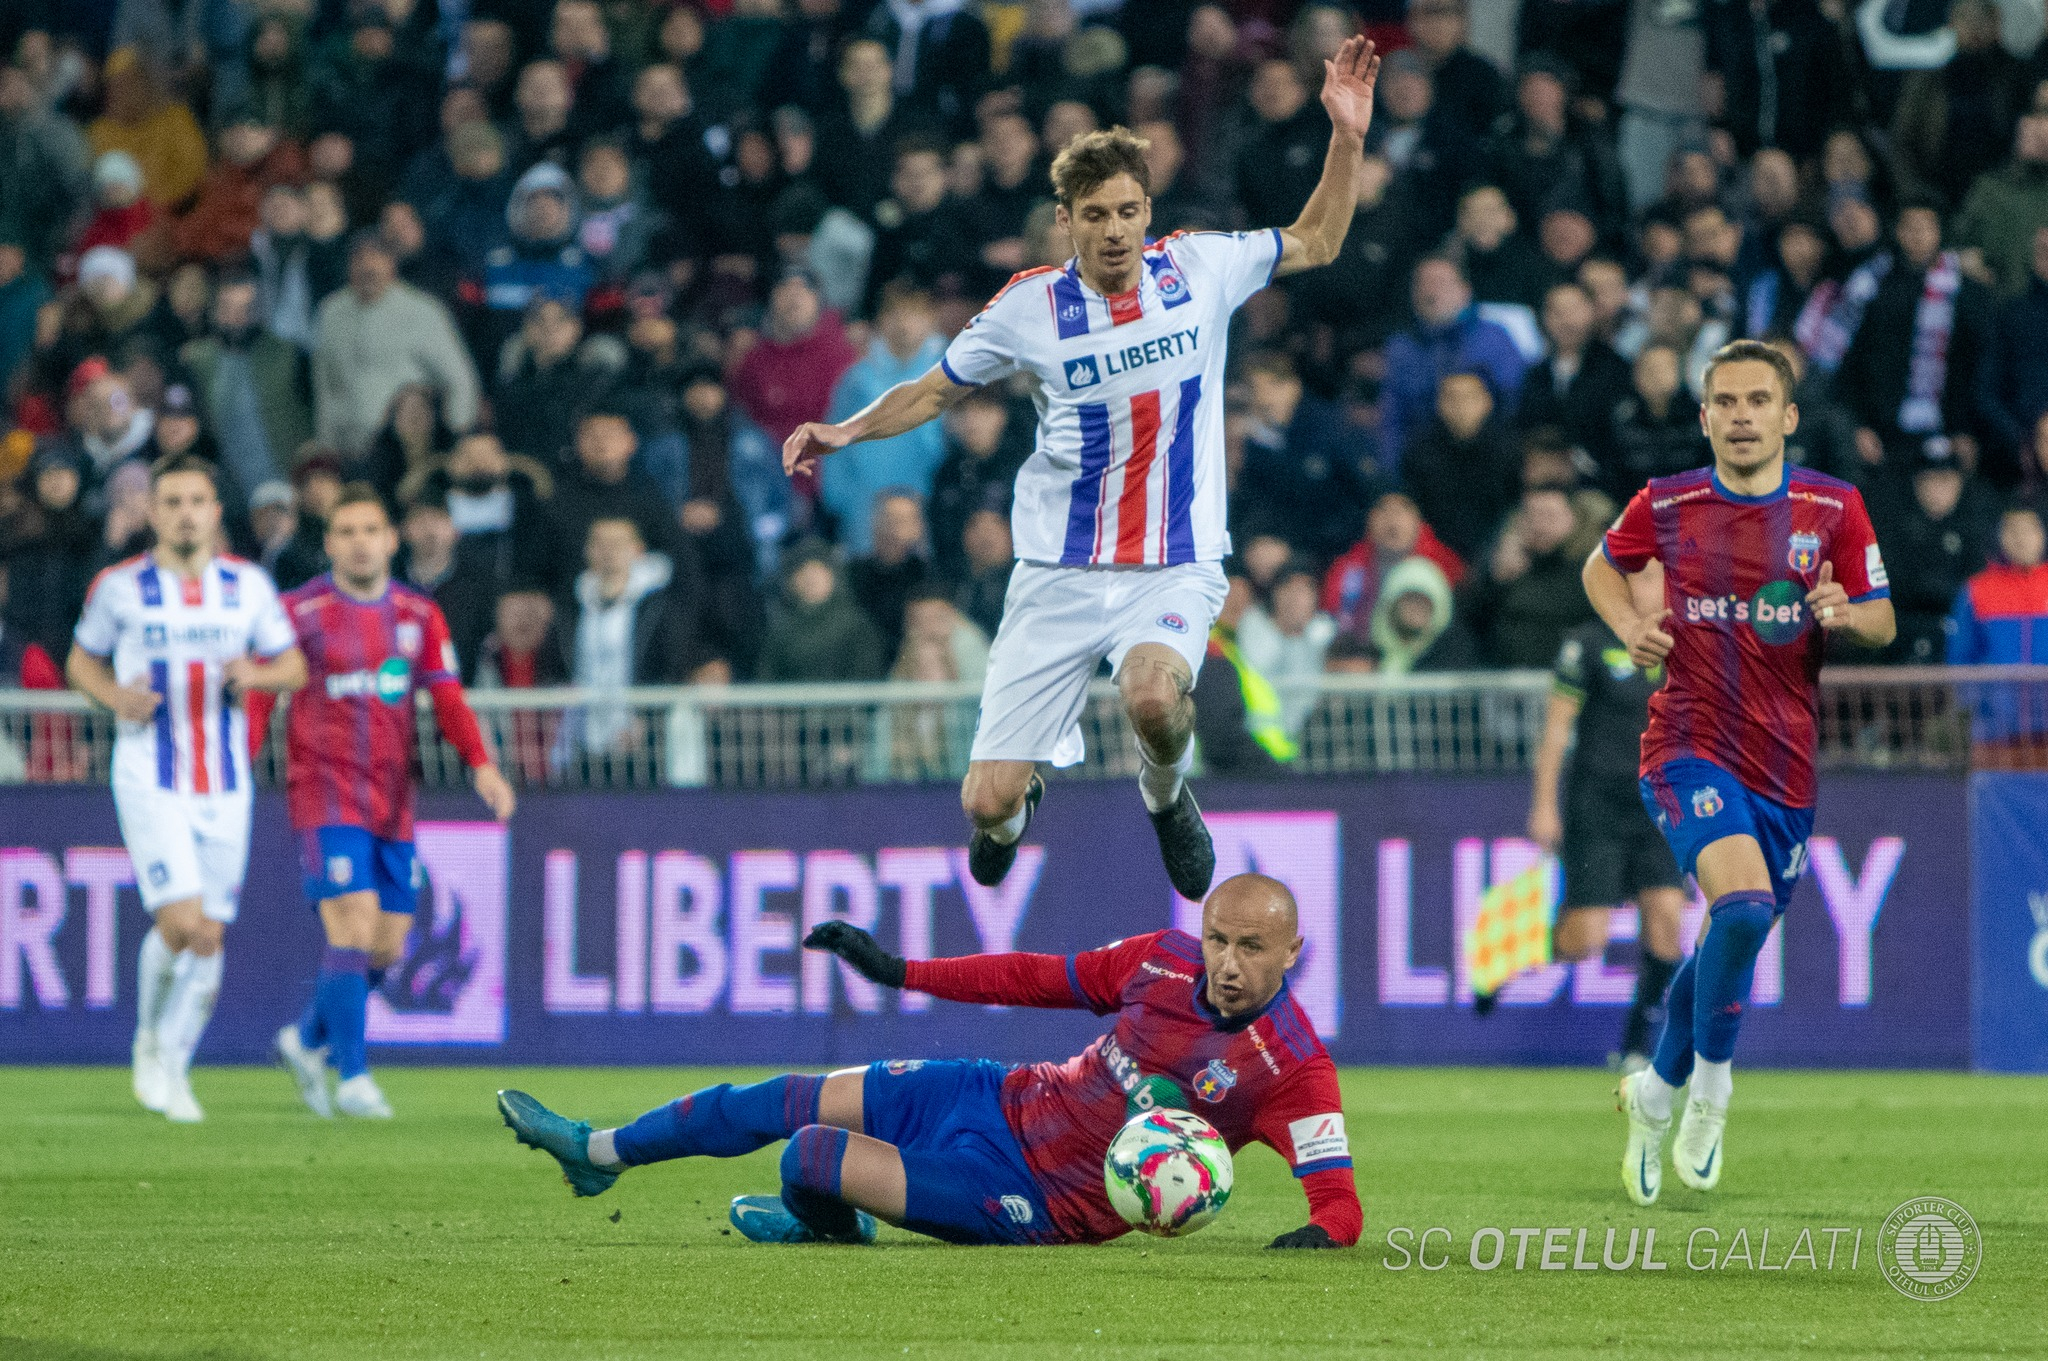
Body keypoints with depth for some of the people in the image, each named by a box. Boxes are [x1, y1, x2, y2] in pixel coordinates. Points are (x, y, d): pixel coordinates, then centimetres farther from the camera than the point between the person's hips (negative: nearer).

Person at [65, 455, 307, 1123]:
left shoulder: (249, 585, 4)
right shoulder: (119, 586, -2)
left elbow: (294, 667, 11)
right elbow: (82, 661, 11)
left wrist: (255, 674, -11)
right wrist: (117, 697, -10)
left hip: (225, 784, 3)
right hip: (150, 778, -3)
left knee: (210, 937, 3)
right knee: (182, 922, -16)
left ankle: (173, 1069, 19)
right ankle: (150, 1039, 9)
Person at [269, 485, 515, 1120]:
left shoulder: (419, 616, 8)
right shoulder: (300, 611, -4)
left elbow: (447, 699, 3)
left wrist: (482, 765, -12)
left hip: (393, 801, 5)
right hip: (325, 796, -5)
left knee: (387, 947, 7)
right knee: (353, 930, -16)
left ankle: (306, 1040, 31)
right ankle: (352, 1079, -7)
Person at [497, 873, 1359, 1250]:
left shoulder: (1293, 1067, -25)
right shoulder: (1165, 960, -8)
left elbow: (1341, 1204, -26)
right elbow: (1043, 978, 5)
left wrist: (1315, 1236, -48)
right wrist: (901, 971, 7)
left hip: (1040, 1204, -6)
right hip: (1008, 1100, 6)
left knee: (810, 1159, -14)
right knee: (792, 1101, 13)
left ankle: (825, 1222, 26)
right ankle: (598, 1152, 37)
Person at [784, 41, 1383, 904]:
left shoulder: (1201, 268, -2)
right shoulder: (1029, 306, -4)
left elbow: (1318, 243, 14)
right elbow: (936, 390, 11)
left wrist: (1347, 136, 1)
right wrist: (847, 432, -5)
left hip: (1174, 569, -1)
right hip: (1057, 574, 1)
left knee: (1154, 696, -36)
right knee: (987, 802, -6)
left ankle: (1166, 796, 2)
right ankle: (1017, 805, 35)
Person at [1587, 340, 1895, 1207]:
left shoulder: (1835, 508, 0)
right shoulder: (1666, 506, -1)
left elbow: (1883, 622, 7)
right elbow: (1604, 567, 18)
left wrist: (1846, 613, -16)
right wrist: (1629, 624, -2)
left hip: (1786, 761, 3)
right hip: (1689, 745, -3)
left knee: (1737, 936, 12)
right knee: (1743, 905, -27)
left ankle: (1656, 1092, 38)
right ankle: (1710, 1088, -7)